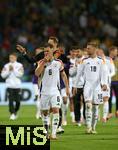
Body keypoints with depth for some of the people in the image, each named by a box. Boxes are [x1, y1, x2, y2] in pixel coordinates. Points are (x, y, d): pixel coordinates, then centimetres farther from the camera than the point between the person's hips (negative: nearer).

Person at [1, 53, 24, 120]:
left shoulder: (19, 65, 3)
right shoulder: (6, 66, 9)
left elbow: (20, 74, -9)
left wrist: (13, 69, -12)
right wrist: (8, 70, -10)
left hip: (17, 86, -1)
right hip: (9, 86, 1)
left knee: (18, 101, 2)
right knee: (11, 100, -8)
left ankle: (15, 112, 26)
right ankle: (12, 114, -4)